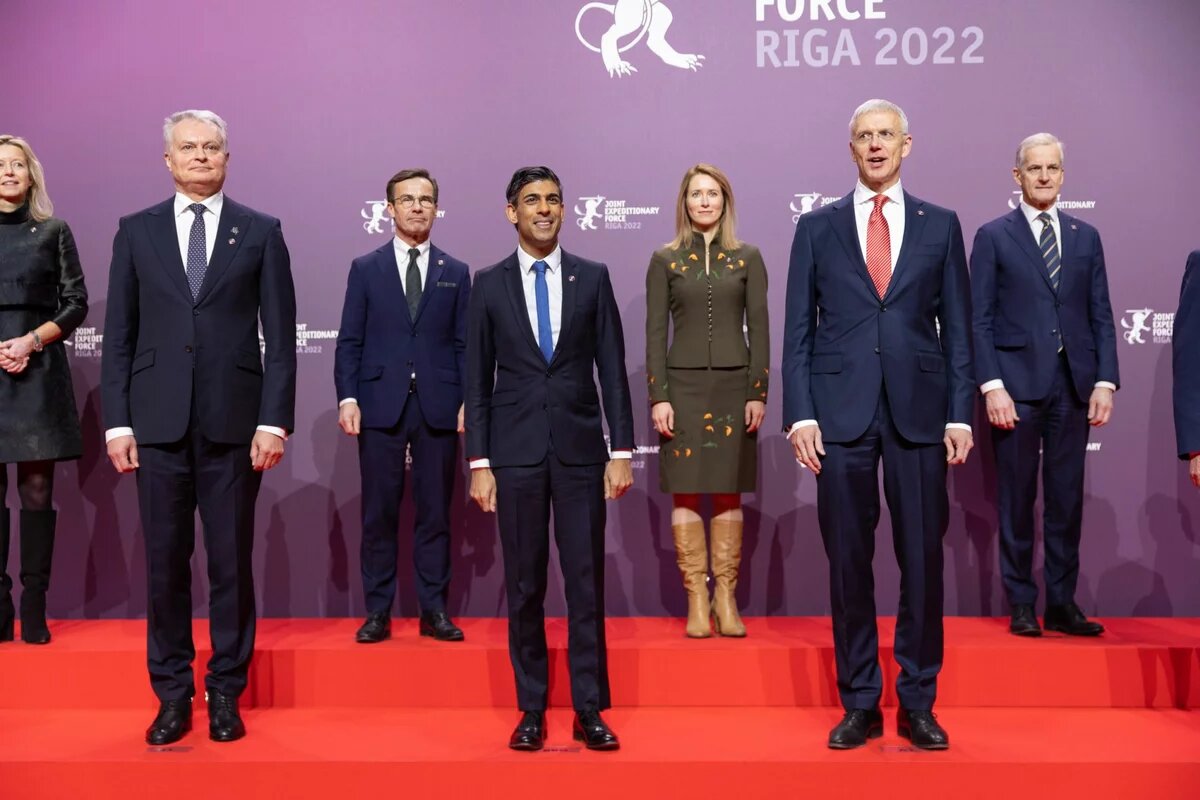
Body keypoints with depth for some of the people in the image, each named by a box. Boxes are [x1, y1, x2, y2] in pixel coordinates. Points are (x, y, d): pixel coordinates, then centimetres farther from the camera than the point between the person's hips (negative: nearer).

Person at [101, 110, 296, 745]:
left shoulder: (261, 232, 5)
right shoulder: (136, 231, 9)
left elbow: (280, 336, 1)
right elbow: (119, 334, 7)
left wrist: (274, 421, -6)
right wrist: (117, 421, 0)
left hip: (233, 424, -1)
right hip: (158, 425, 1)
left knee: (231, 562, 5)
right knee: (165, 562, 7)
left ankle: (226, 694, 19)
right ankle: (172, 694, 21)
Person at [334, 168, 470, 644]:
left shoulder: (455, 273, 10)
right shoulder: (365, 269, 8)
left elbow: (463, 344, 7)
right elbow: (349, 341, 4)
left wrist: (469, 402, -3)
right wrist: (347, 397, -6)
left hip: (438, 408, 1)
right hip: (381, 406, 0)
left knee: (435, 512, 5)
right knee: (379, 514, 4)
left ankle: (434, 611, 14)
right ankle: (378, 612, 13)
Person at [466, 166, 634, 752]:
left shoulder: (593, 278, 6)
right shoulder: (489, 284, 5)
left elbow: (612, 369, 5)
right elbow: (477, 380, 5)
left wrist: (621, 450, -1)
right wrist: (479, 462, -1)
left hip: (580, 448, 0)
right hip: (515, 451, 0)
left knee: (586, 582, 2)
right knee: (524, 586, 6)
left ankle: (590, 710, 13)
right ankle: (532, 709, 17)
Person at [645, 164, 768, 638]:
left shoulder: (747, 258, 7)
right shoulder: (664, 260, 5)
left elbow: (759, 328, 4)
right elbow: (655, 332, 1)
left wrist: (758, 393, -3)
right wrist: (658, 397, -6)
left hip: (734, 385, 1)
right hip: (683, 385, 0)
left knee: (729, 492, 4)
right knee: (686, 492, 0)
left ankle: (726, 599, 13)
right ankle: (697, 600, 9)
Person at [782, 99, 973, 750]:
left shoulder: (940, 225, 10)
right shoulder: (818, 227, 8)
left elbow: (956, 325, 8)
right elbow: (797, 329, 5)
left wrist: (959, 414, 1)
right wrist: (800, 414, -4)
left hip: (918, 412, 1)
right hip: (842, 412, 0)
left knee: (923, 560, 4)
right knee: (848, 562, 4)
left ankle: (918, 703, 19)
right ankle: (860, 704, 17)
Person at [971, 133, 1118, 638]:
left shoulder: (1085, 237, 13)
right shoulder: (993, 236, 3)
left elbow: (1100, 315, 11)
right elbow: (980, 318, -2)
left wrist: (1105, 381, 1)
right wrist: (991, 385, -11)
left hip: (1073, 385, 3)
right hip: (1017, 384, -3)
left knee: (1067, 500, 8)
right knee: (1017, 500, 3)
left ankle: (1062, 605, 17)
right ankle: (1021, 606, 13)